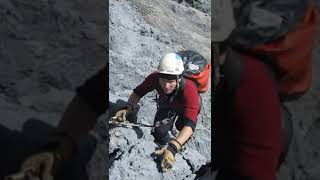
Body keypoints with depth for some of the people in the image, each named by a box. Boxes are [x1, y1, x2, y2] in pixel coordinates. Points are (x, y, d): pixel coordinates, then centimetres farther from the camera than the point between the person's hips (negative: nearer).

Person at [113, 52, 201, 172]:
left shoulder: (189, 89, -46)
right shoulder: (155, 78, -36)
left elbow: (190, 124, -52)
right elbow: (138, 92, -17)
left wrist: (173, 148, -64)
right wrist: (128, 108, -35)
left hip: (185, 107, 0)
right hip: (166, 105, 1)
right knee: (159, 132, -16)